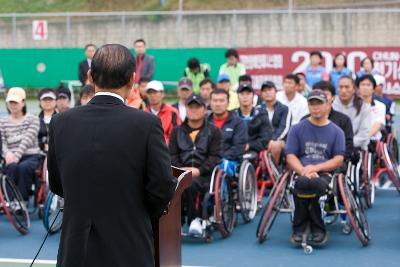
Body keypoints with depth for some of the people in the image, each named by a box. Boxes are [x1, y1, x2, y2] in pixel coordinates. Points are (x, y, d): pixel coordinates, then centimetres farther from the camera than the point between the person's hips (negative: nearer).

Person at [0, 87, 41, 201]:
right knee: (12, 167, -34)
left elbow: (27, 140, -10)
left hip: (30, 156, -1)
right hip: (11, 158, 1)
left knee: (23, 167, -35)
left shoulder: (33, 119, 5)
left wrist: (17, 156, -25)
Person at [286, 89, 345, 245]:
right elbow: (290, 156, 6)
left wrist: (315, 168, -11)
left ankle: (317, 229, -18)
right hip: (301, 172, 1)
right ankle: (299, 229, -19)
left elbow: (338, 160, 5)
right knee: (302, 183, -37)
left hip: (325, 173, 0)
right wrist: (304, 171, -14)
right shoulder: (297, 129, 14)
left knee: (315, 184, -37)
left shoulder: (336, 132, 14)